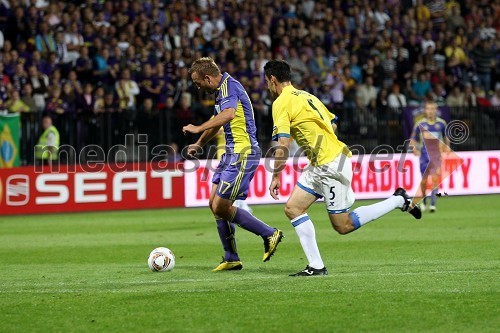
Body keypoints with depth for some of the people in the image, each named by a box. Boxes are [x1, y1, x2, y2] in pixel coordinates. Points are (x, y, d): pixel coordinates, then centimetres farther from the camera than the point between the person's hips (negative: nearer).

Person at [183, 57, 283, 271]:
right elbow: (217, 122, 34)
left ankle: (269, 234, 1)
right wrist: (199, 145, 33)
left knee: (221, 207, -9)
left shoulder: (229, 86, -15)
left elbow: (228, 115, -35)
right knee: (215, 204, 9)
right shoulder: (221, 90, 17)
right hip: (231, 153, 11)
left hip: (242, 153, -11)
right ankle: (231, 259, 14)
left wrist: (199, 128, -30)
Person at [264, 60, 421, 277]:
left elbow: (283, 144, -17)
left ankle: (398, 201, 4)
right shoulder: (305, 96, 17)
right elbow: (332, 123, 23)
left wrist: (275, 176, -10)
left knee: (343, 225, -4)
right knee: (293, 208, 5)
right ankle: (316, 266, 1)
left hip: (331, 165, -10)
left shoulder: (281, 103, -11)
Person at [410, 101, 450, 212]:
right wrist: (414, 148, -11)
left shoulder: (441, 123, 3)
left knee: (435, 178, -16)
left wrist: (447, 147, 3)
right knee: (424, 180, 5)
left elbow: (446, 137, 19)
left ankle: (433, 203, -18)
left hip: (437, 154, 0)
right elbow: (413, 139, 6)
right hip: (424, 155, 0)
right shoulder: (420, 124, 0)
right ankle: (423, 201, 29)